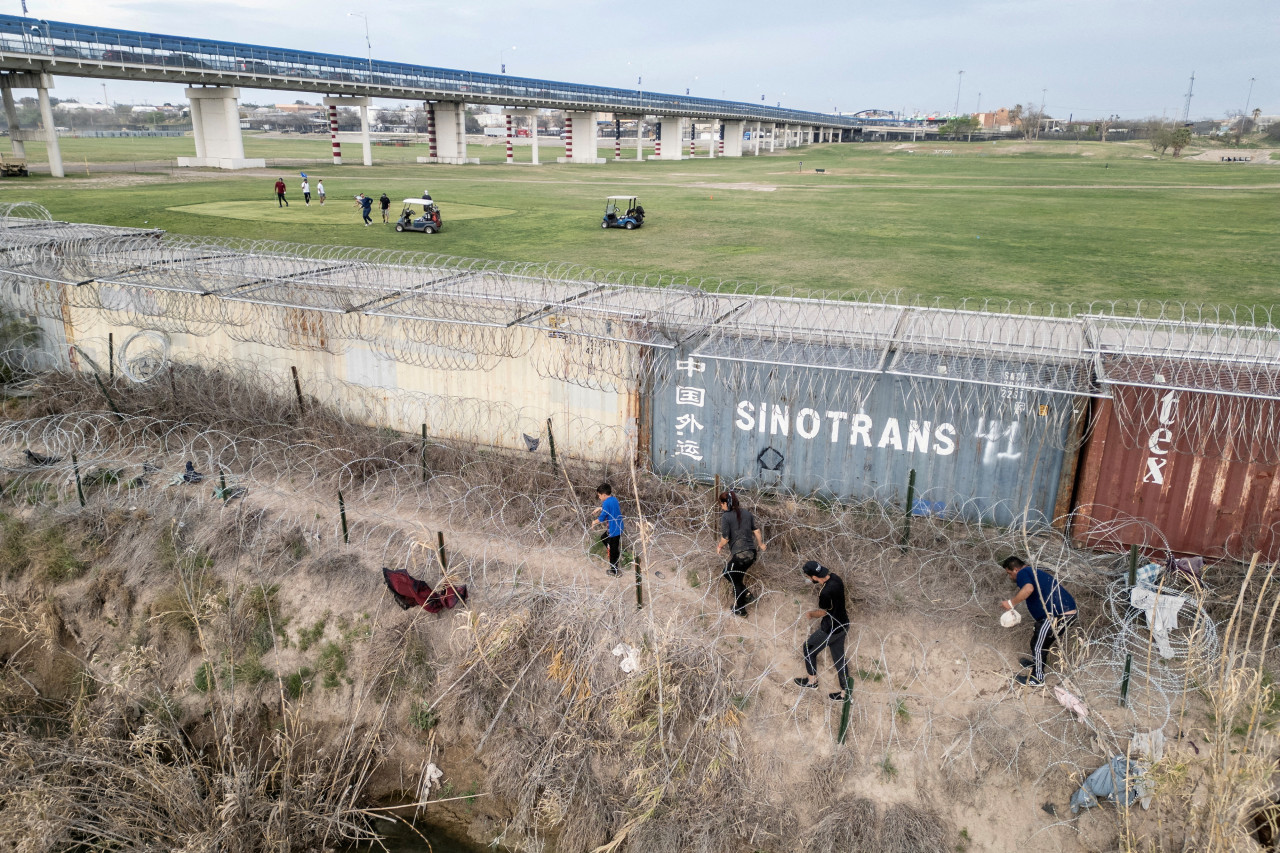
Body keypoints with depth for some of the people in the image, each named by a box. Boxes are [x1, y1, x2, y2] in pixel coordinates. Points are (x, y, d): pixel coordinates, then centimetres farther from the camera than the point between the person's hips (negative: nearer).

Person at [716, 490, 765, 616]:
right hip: (752, 552, 7)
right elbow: (756, 530, 12)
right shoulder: (747, 513, 7)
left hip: (739, 554, -7)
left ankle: (740, 609, 25)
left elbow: (725, 538, -11)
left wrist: (720, 546, 9)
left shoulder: (726, 516, -11)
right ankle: (746, 594, 26)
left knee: (736, 581, 15)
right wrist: (761, 544, 28)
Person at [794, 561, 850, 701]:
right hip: (843, 625, 8)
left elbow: (822, 613, -14)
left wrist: (810, 614, 5)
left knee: (809, 648, 15)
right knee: (839, 657, 20)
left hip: (831, 630, -8)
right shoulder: (835, 577, -10)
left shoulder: (825, 593, -33)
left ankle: (812, 681, 33)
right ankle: (844, 692, 32)